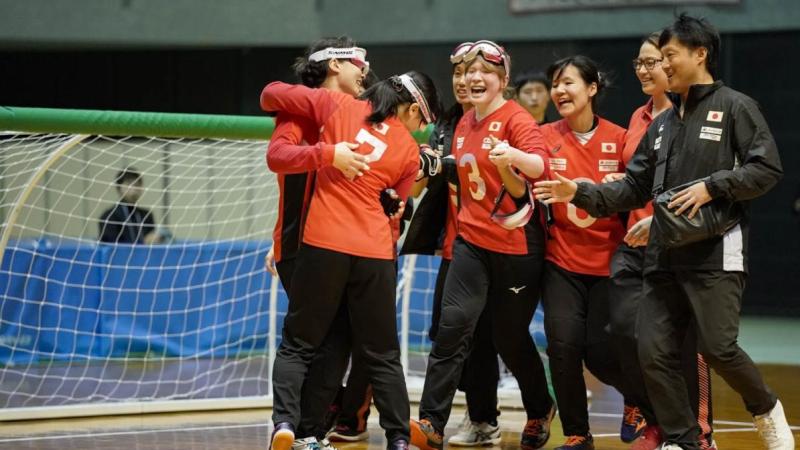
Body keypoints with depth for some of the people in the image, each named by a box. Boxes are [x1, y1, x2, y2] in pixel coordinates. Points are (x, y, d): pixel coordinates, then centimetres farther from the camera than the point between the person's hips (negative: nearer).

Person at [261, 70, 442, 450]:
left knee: (297, 346, 7)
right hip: (376, 252, 1)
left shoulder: (337, 105, 5)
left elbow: (272, 94, 9)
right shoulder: (409, 151, 8)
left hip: (323, 244, -1)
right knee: (382, 354, 13)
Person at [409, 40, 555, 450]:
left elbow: (539, 165, -30)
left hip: (516, 244, -5)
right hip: (472, 242, 5)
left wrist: (512, 155, -49)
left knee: (511, 337, 7)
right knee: (453, 324, -13)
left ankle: (540, 411, 32)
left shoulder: (515, 118, -11)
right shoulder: (464, 125, 10)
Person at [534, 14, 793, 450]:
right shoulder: (662, 123, 19)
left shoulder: (735, 107, 0)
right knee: (655, 352, -1)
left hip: (715, 254, -7)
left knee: (718, 348, -13)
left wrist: (711, 187, -17)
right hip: (663, 256, 7)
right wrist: (580, 193, 8)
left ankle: (766, 410, 13)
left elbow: (767, 169, -9)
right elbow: (634, 188, 19)